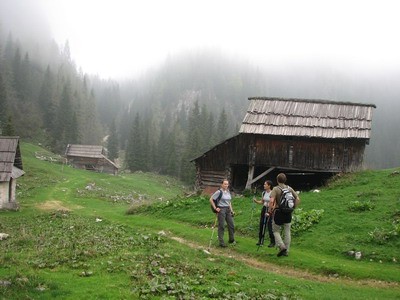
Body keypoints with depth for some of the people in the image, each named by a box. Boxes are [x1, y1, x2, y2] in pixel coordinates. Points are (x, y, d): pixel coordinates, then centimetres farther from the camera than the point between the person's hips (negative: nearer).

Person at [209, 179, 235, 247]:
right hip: (221, 210, -7)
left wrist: (231, 210, 16)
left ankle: (231, 240, 27)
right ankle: (221, 242, 4)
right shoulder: (219, 192, -10)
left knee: (231, 225, 10)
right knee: (221, 226, -3)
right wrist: (215, 208, -11)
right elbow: (211, 199, -10)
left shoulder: (228, 192, 12)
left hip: (228, 210, 7)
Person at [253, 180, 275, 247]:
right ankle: (260, 240, 17)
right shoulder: (264, 193, 8)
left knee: (270, 226, -5)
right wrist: (256, 201, -3)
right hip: (264, 209, 7)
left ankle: (272, 242, 6)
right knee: (261, 224, 7)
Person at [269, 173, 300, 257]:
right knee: (287, 232, 11)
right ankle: (286, 251, 14)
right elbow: (298, 199, 3)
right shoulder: (290, 189, 5)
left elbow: (272, 200, -22)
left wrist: (270, 210, -9)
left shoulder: (276, 189, -10)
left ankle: (282, 246, -10)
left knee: (276, 231, 8)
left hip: (278, 213, -4)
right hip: (288, 214, 4)